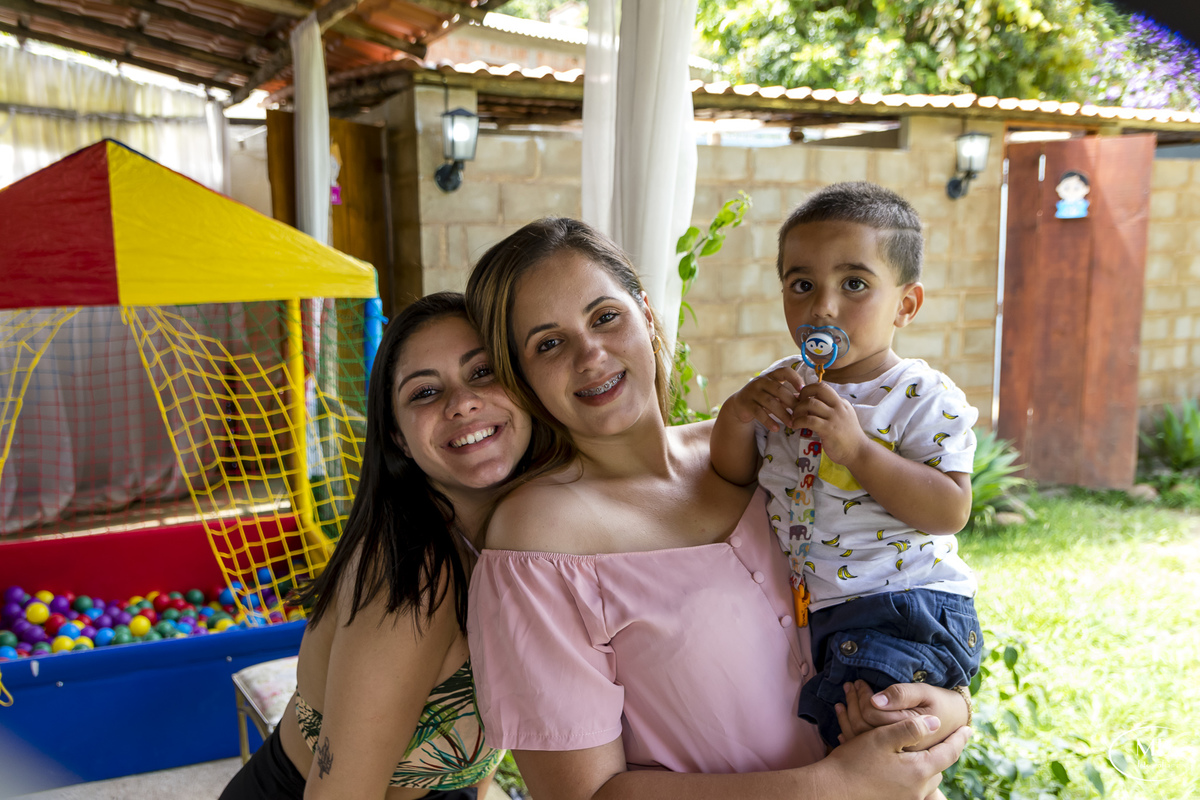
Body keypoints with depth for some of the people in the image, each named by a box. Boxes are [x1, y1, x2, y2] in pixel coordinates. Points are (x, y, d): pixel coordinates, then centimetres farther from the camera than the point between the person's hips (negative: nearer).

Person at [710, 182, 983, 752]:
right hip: (805, 605, 7)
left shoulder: (923, 399, -12)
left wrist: (856, 448, -29)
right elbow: (735, 477, 7)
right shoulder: (780, 386, 3)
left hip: (902, 606, -6)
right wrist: (735, 415, -14)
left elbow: (951, 511, -20)